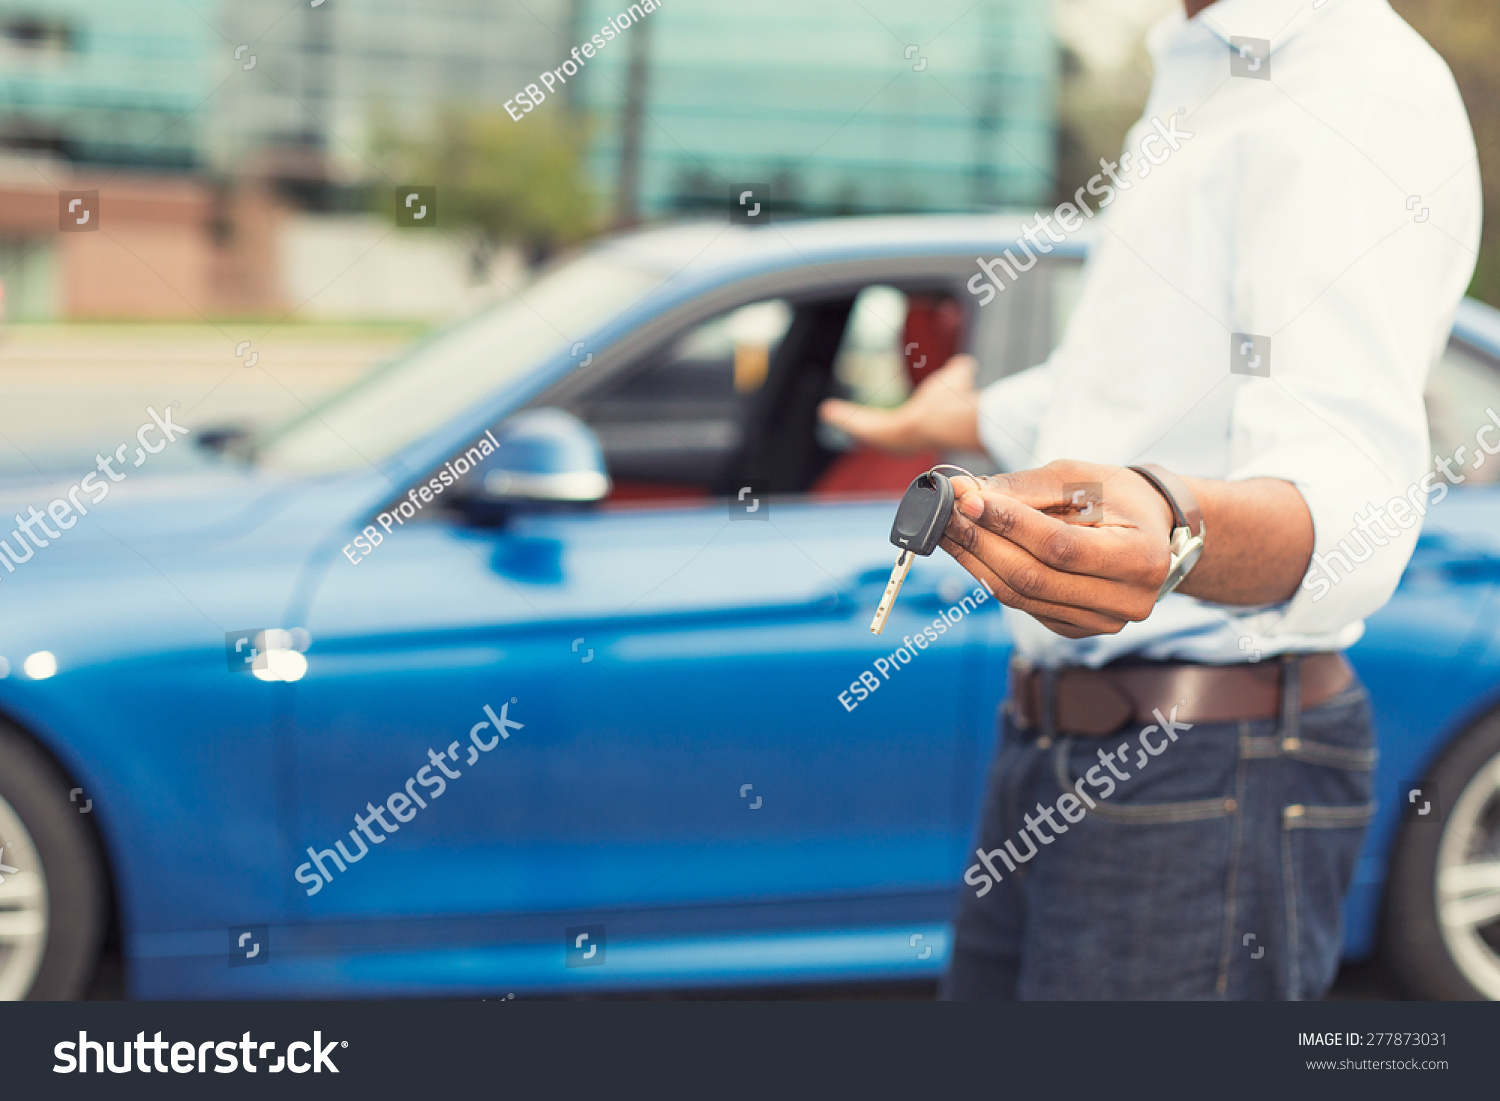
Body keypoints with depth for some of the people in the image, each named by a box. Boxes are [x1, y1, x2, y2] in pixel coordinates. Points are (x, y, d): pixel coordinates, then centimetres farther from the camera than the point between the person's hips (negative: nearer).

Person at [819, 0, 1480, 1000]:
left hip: (1204, 774, -9)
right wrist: (957, 420, 48)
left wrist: (1186, 536, -51)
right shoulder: (1194, 85, 16)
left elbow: (1353, 477, -30)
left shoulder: (1365, 94, -14)